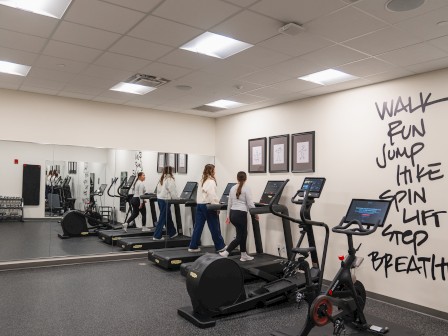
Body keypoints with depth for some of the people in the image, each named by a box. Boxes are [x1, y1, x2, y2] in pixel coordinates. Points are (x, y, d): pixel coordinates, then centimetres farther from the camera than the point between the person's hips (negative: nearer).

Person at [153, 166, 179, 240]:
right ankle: (157, 236, 0)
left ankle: (172, 233, 27)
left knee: (168, 217, 17)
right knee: (162, 218, -3)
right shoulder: (170, 179, -12)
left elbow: (159, 190, 16)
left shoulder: (161, 179, 13)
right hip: (165, 200, -9)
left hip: (159, 199, 9)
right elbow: (173, 191, -13)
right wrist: (175, 199, 0)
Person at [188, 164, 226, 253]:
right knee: (214, 227, 3)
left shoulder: (202, 181, 15)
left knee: (198, 226, 7)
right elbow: (212, 196, -19)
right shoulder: (211, 181, -11)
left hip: (199, 205, 8)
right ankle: (220, 246, 13)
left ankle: (193, 246, 8)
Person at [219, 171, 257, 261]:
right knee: (240, 237, 2)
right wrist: (256, 214, 4)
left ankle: (244, 255, 25)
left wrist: (228, 216, 19)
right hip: (241, 214, -7)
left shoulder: (233, 188, 11)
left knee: (243, 234, 19)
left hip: (233, 214, 7)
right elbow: (250, 204, -9)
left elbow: (229, 203, 13)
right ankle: (225, 253, -9)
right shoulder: (246, 188, -7)